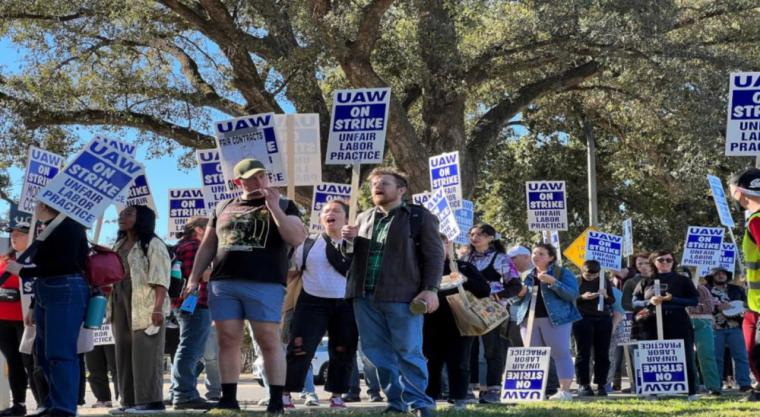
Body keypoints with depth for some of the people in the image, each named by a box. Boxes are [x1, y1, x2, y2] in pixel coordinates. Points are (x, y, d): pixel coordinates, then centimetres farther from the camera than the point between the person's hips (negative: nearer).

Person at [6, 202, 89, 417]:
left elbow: (64, 264, -20)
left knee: (60, 353, -13)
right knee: (44, 352, 11)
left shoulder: (69, 227, -9)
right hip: (46, 295, 10)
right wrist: (34, 306, 18)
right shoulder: (50, 229, 18)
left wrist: (22, 271, -15)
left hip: (66, 293, -10)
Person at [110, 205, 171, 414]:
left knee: (145, 352, -9)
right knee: (125, 353, 6)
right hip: (121, 304, 8)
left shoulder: (153, 244, -3)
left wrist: (158, 308, -20)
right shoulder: (118, 245, 21)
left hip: (145, 305, -8)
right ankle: (130, 400, 11)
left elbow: (160, 279, -11)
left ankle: (151, 400, -9)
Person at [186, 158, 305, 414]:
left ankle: (276, 402, -2)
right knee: (227, 341, 3)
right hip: (222, 283, 3)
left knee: (269, 341, -5)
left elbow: (297, 239, -6)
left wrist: (274, 207, -9)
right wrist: (194, 278, 14)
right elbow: (207, 246, 21)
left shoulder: (283, 206, 9)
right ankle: (228, 399, 11)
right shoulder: (223, 208, 17)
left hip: (265, 284, -3)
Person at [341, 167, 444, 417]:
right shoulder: (363, 219, 19)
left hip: (402, 296, -6)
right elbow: (353, 254, 28)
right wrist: (348, 240, 5)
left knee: (408, 354, -3)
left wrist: (431, 289, -13)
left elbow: (434, 255, -2)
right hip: (365, 296, 6)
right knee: (378, 354, 7)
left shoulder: (420, 217, 2)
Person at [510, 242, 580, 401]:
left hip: (555, 318, -5)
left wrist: (553, 282, -21)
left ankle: (564, 390, -3)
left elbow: (573, 294, -12)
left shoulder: (562, 272, 1)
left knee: (561, 354, -5)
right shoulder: (527, 275, 16)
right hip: (529, 318, 5)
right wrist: (520, 294, -1)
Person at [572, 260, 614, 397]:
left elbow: (612, 300, 13)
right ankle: (583, 384, 1)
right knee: (583, 353, -2)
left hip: (603, 319, 3)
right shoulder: (576, 282, 0)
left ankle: (601, 384, 9)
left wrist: (606, 296, -9)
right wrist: (582, 297, -18)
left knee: (602, 353, 3)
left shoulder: (605, 281, 10)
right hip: (583, 319, -3)